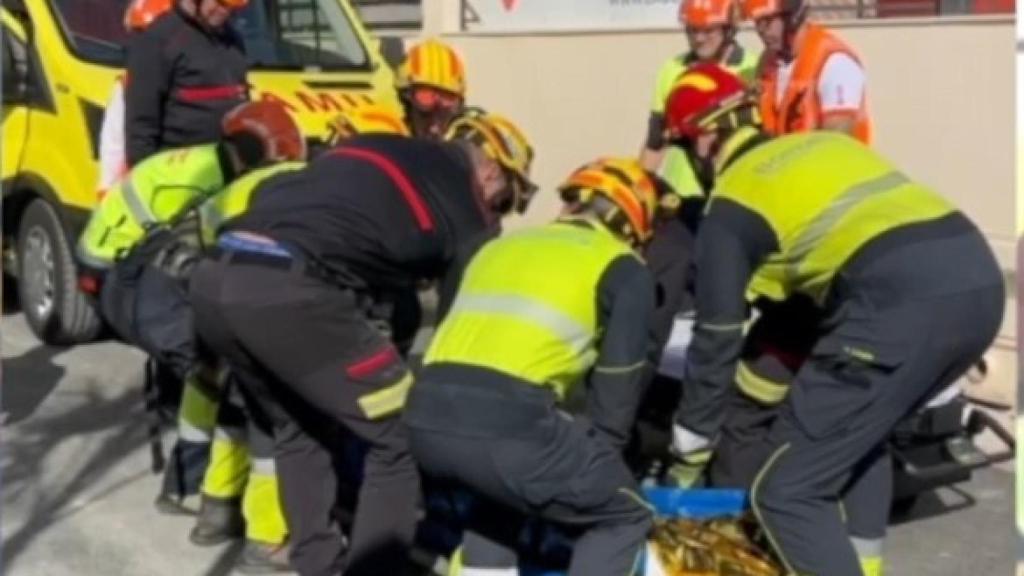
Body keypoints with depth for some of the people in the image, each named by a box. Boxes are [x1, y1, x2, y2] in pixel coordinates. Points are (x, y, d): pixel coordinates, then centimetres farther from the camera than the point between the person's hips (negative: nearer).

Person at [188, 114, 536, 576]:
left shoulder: (373, 148, 29)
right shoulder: (466, 209, 13)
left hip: (214, 278, 8)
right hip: (287, 291, -8)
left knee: (298, 426, 29)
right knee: (400, 437, 10)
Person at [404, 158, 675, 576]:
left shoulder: (500, 245, 31)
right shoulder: (623, 269, 15)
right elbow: (617, 380, 12)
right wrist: (600, 454, 29)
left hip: (425, 418, 7)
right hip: (508, 422, -6)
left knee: (506, 486, 38)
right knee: (624, 518, 17)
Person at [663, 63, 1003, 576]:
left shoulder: (730, 206, 9)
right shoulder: (827, 142, 29)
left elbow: (718, 334, 12)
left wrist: (691, 431, 26)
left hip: (902, 303, -8)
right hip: (980, 279, 8)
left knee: (786, 492, 2)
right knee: (859, 430, 32)